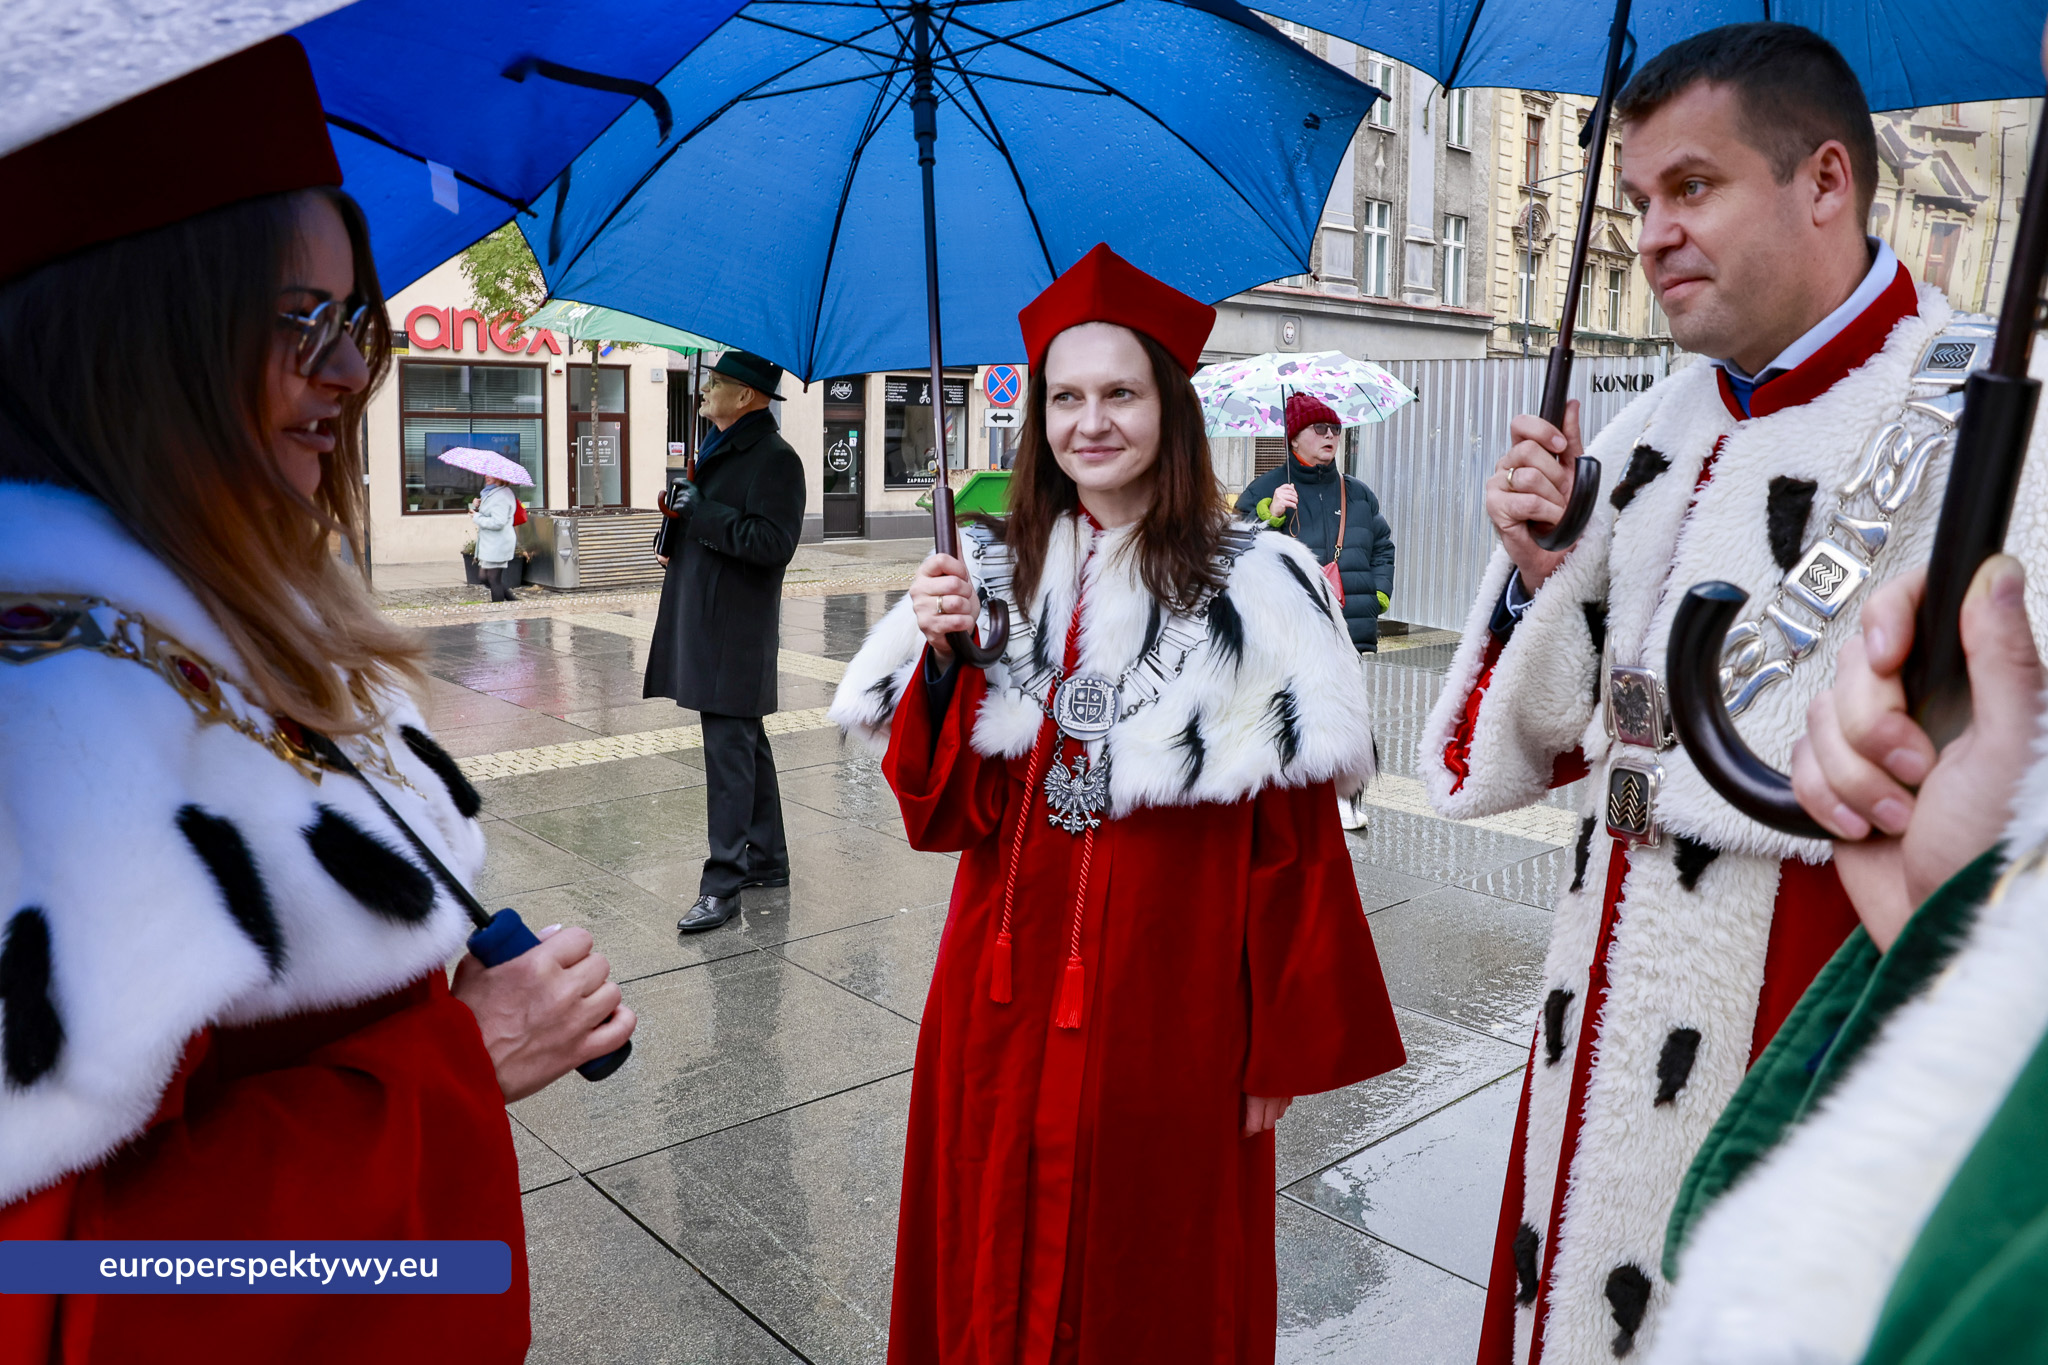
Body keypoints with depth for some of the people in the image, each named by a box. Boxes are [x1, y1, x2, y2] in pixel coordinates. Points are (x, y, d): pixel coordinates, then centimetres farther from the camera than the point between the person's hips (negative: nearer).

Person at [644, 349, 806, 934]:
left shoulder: (774, 459, -14)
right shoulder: (721, 447, 17)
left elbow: (773, 543, -23)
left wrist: (701, 511, -19)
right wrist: (679, 541, 12)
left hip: (736, 629, -10)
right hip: (707, 619, 10)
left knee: (729, 749, -7)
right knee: (745, 743, 16)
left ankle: (723, 881, 0)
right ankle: (767, 859, 28)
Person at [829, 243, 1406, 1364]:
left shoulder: (1256, 590, -9)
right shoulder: (991, 575, 1)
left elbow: (1294, 849, -7)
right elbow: (943, 815, -2)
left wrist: (1285, 1050, -5)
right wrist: (941, 657, -16)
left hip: (1169, 1014, -3)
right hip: (1004, 1002, 3)